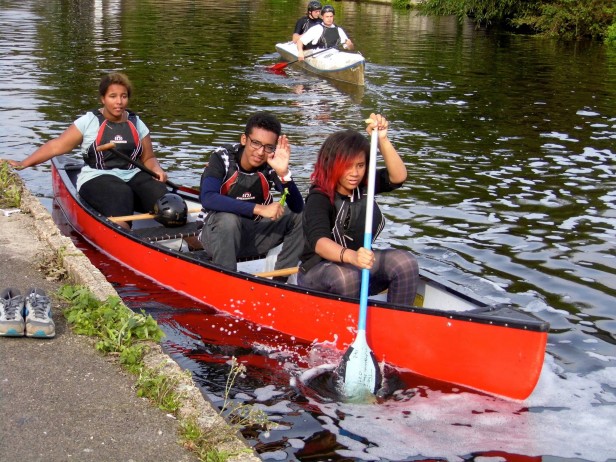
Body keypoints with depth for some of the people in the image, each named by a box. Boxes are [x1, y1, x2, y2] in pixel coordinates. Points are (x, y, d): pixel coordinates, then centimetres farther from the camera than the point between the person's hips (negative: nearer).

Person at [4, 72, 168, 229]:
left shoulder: (136, 124, 15)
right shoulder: (89, 122, 4)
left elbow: (148, 158, 20)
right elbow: (56, 146, 1)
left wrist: (157, 170, -4)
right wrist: (23, 163, -8)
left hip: (133, 176, 4)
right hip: (96, 179, -3)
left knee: (157, 191, -29)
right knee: (121, 194, -37)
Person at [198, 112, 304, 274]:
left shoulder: (271, 165, -9)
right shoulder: (222, 158, -17)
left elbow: (297, 207, -17)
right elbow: (207, 198, -34)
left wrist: (283, 172, -34)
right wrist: (258, 209, -38)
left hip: (254, 236, 4)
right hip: (217, 234, -4)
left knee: (301, 216, -12)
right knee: (228, 219, -35)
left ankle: (278, 281, -8)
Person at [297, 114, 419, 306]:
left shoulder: (364, 186, -1)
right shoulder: (318, 198, -20)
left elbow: (398, 177, -17)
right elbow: (318, 241, -37)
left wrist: (382, 139, -30)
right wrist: (350, 256, -58)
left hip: (359, 264, 6)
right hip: (319, 269, -6)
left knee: (405, 263, -19)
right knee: (346, 276, -39)